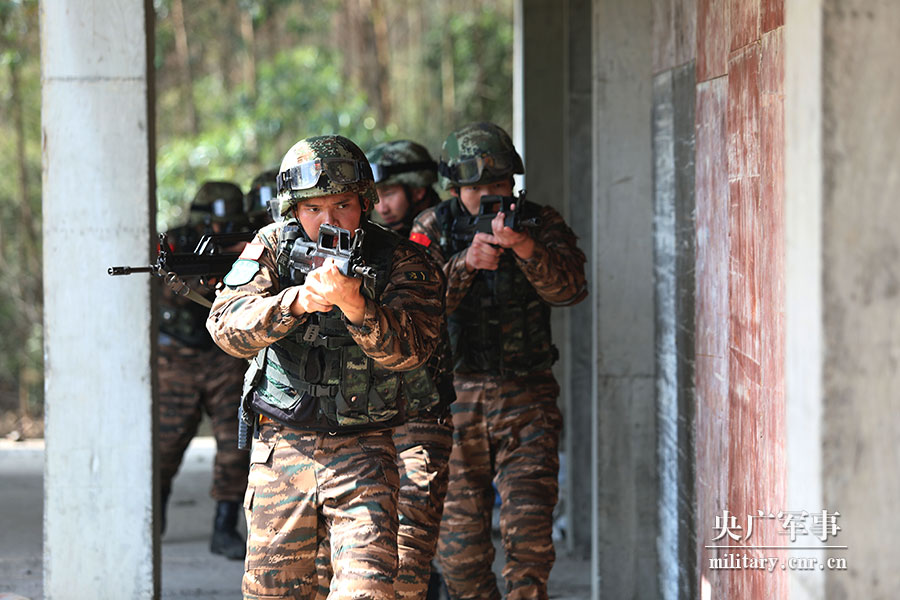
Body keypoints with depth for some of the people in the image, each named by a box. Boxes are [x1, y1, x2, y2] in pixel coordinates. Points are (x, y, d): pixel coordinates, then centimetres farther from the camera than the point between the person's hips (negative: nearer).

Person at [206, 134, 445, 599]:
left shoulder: (403, 262, -6)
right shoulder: (273, 247, -1)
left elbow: (409, 350, -21)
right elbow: (228, 327, -13)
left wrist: (354, 305, -39)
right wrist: (298, 301, -29)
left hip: (362, 454, -2)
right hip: (280, 448, 2)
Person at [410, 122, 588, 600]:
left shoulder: (541, 224, 1)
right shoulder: (433, 229, 2)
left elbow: (569, 289, -15)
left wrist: (524, 247, -32)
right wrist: (466, 263, -25)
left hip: (526, 398, -1)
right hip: (455, 396, 1)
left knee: (529, 528, -12)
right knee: (458, 540, 4)